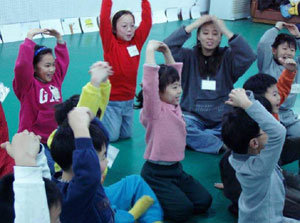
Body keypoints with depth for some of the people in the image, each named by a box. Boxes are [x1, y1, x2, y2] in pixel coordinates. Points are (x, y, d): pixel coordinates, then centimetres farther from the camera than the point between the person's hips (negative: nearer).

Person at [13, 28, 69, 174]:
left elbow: (63, 60, 18)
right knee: (55, 168, -21)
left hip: (56, 136, 7)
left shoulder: (55, 79, 6)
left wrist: (59, 38, 7)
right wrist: (29, 38, -26)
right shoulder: (27, 85, -12)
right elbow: (22, 65, -30)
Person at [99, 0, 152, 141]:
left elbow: (147, 21, -7)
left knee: (126, 135, 16)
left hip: (129, 100, 5)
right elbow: (104, 20, -23)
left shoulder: (137, 42, -1)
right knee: (112, 136, 2)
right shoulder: (111, 44, -12)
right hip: (111, 101, -5)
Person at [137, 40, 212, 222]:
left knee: (204, 202, -2)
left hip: (176, 168, 8)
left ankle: (159, 196, 15)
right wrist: (150, 50, -29)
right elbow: (149, 86, -32)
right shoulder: (154, 110, -15)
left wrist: (167, 52, 6)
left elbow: (174, 72, 17)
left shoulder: (174, 105, 7)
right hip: (156, 173, -8)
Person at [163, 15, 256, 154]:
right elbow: (167, 47, -12)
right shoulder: (189, 56, 5)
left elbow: (249, 57, -15)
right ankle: (222, 146, -23)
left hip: (222, 119, 1)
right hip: (193, 115, 0)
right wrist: (193, 25, -14)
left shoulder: (227, 57, 4)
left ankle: (196, 138, -14)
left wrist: (226, 31, -17)